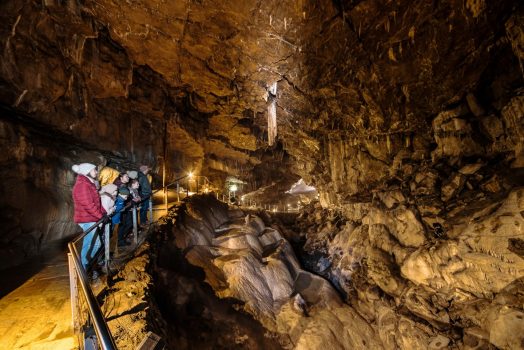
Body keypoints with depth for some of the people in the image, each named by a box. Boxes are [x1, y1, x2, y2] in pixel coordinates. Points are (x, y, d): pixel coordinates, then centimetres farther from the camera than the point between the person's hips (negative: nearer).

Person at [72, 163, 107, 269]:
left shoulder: (89, 184, 15)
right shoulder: (82, 185, -18)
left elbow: (96, 202, 15)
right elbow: (89, 205, -23)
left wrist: (104, 212, 6)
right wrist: (102, 216, -15)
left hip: (92, 219, 10)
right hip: (87, 220, -10)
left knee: (96, 244, 19)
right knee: (89, 245, -2)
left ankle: (88, 265, 34)